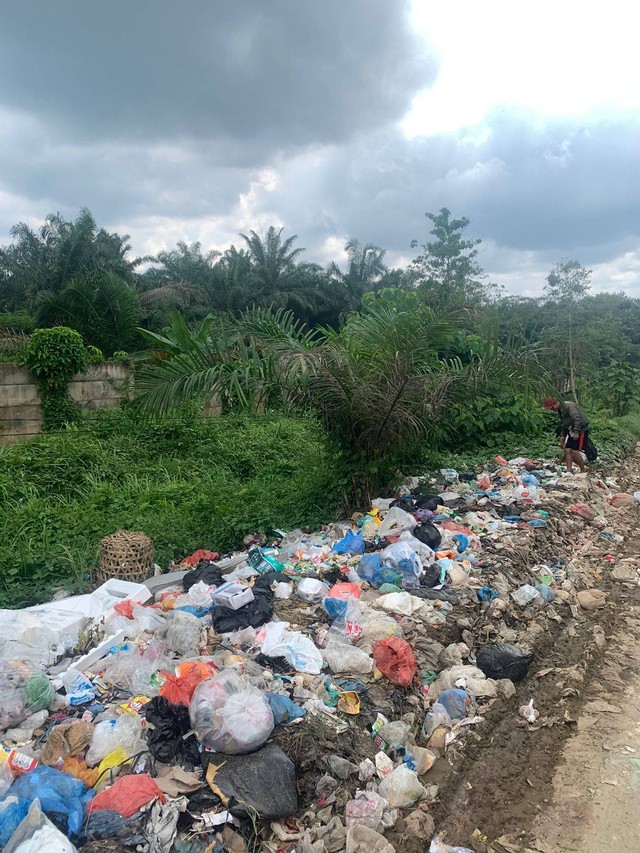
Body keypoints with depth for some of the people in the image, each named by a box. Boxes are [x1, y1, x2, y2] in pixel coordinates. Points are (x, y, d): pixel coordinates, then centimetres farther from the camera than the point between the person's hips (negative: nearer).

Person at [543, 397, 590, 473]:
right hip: (572, 431, 10)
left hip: (581, 430, -10)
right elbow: (563, 424, 23)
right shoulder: (560, 410, 13)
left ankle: (583, 471, 1)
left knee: (574, 451, -12)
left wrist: (576, 432, -28)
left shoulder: (569, 406, -19)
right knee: (567, 450, 3)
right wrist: (563, 436, 22)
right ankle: (569, 470, 6)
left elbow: (577, 419, -27)